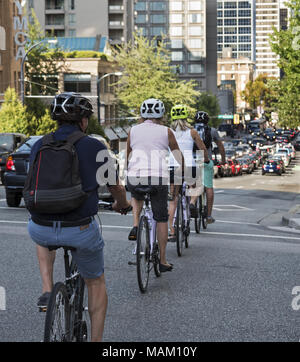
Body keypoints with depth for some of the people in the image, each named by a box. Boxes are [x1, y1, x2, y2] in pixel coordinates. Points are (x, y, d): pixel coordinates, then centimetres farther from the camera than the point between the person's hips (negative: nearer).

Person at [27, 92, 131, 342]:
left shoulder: (39, 146, 8)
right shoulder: (94, 147, -2)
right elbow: (116, 188, 10)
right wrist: (123, 205, 33)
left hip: (41, 231, 3)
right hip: (81, 232, -2)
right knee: (96, 282, 23)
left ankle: (47, 291, 25)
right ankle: (96, 340, 25)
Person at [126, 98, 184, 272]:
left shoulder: (133, 130, 13)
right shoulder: (166, 131, 8)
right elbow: (179, 155, 17)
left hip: (135, 178, 2)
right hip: (159, 178, -2)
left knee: (136, 197, 36)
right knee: (161, 219, 11)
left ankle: (135, 226, 11)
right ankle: (163, 261, 13)